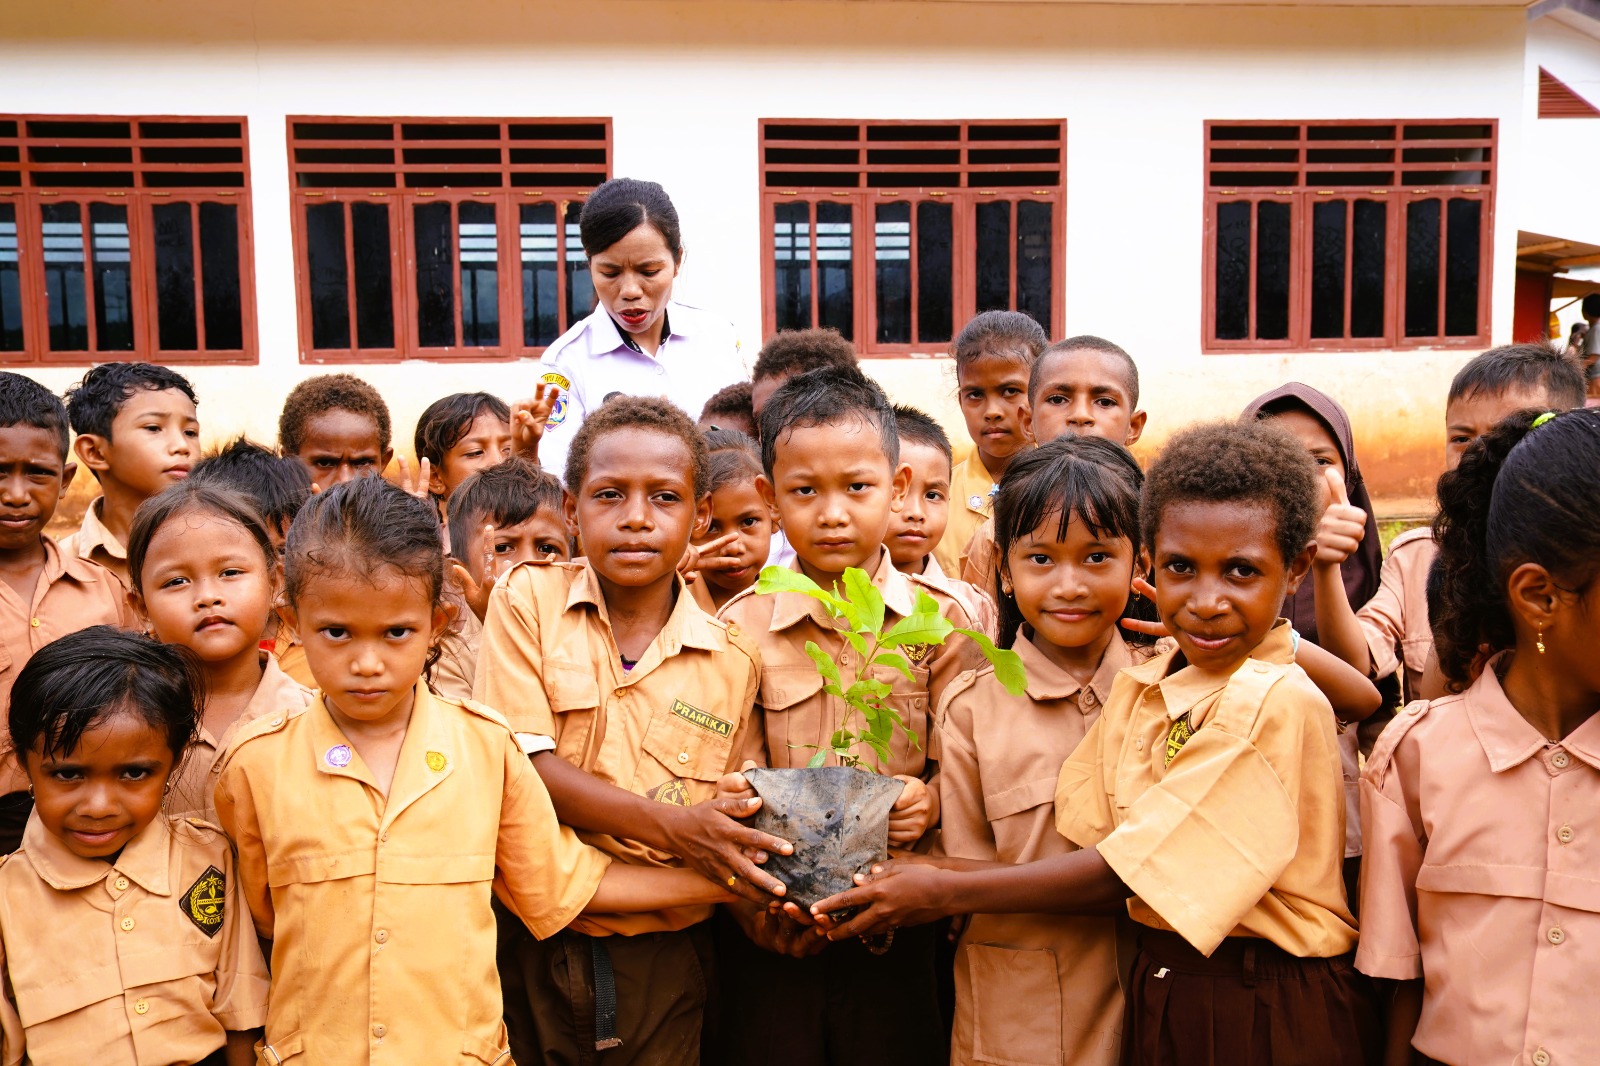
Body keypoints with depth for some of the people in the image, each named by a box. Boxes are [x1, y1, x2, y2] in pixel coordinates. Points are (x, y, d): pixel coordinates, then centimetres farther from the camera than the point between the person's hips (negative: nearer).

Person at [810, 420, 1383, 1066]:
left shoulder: (1274, 703, -21)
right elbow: (1088, 845, -4)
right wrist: (916, 876, -16)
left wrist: (947, 891, -14)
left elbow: (1132, 871, -19)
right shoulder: (1143, 690, 0)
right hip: (1161, 993, 6)